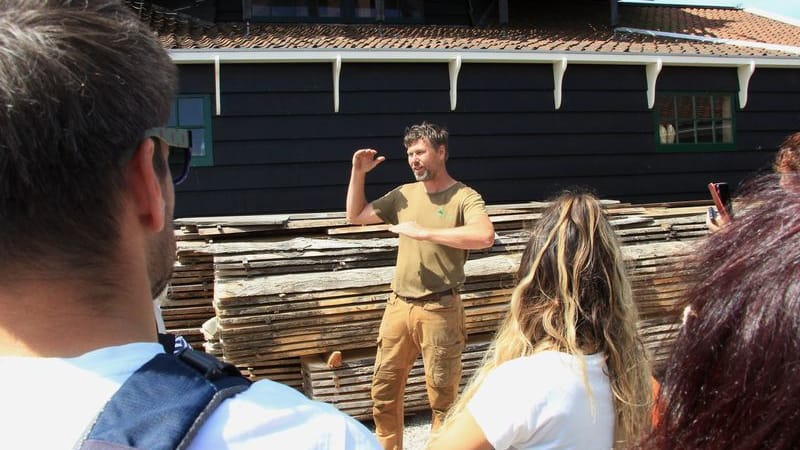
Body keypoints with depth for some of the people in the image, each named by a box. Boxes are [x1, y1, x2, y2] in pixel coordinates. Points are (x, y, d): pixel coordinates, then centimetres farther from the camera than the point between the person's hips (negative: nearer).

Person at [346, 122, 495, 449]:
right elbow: (355, 216, 19)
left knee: (442, 396, 7)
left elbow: (485, 236, -28)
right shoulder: (404, 194, 9)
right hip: (398, 305, 5)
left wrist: (424, 232, -25)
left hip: (440, 309, -5)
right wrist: (358, 173, 6)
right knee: (383, 390, 13)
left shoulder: (464, 197, -8)